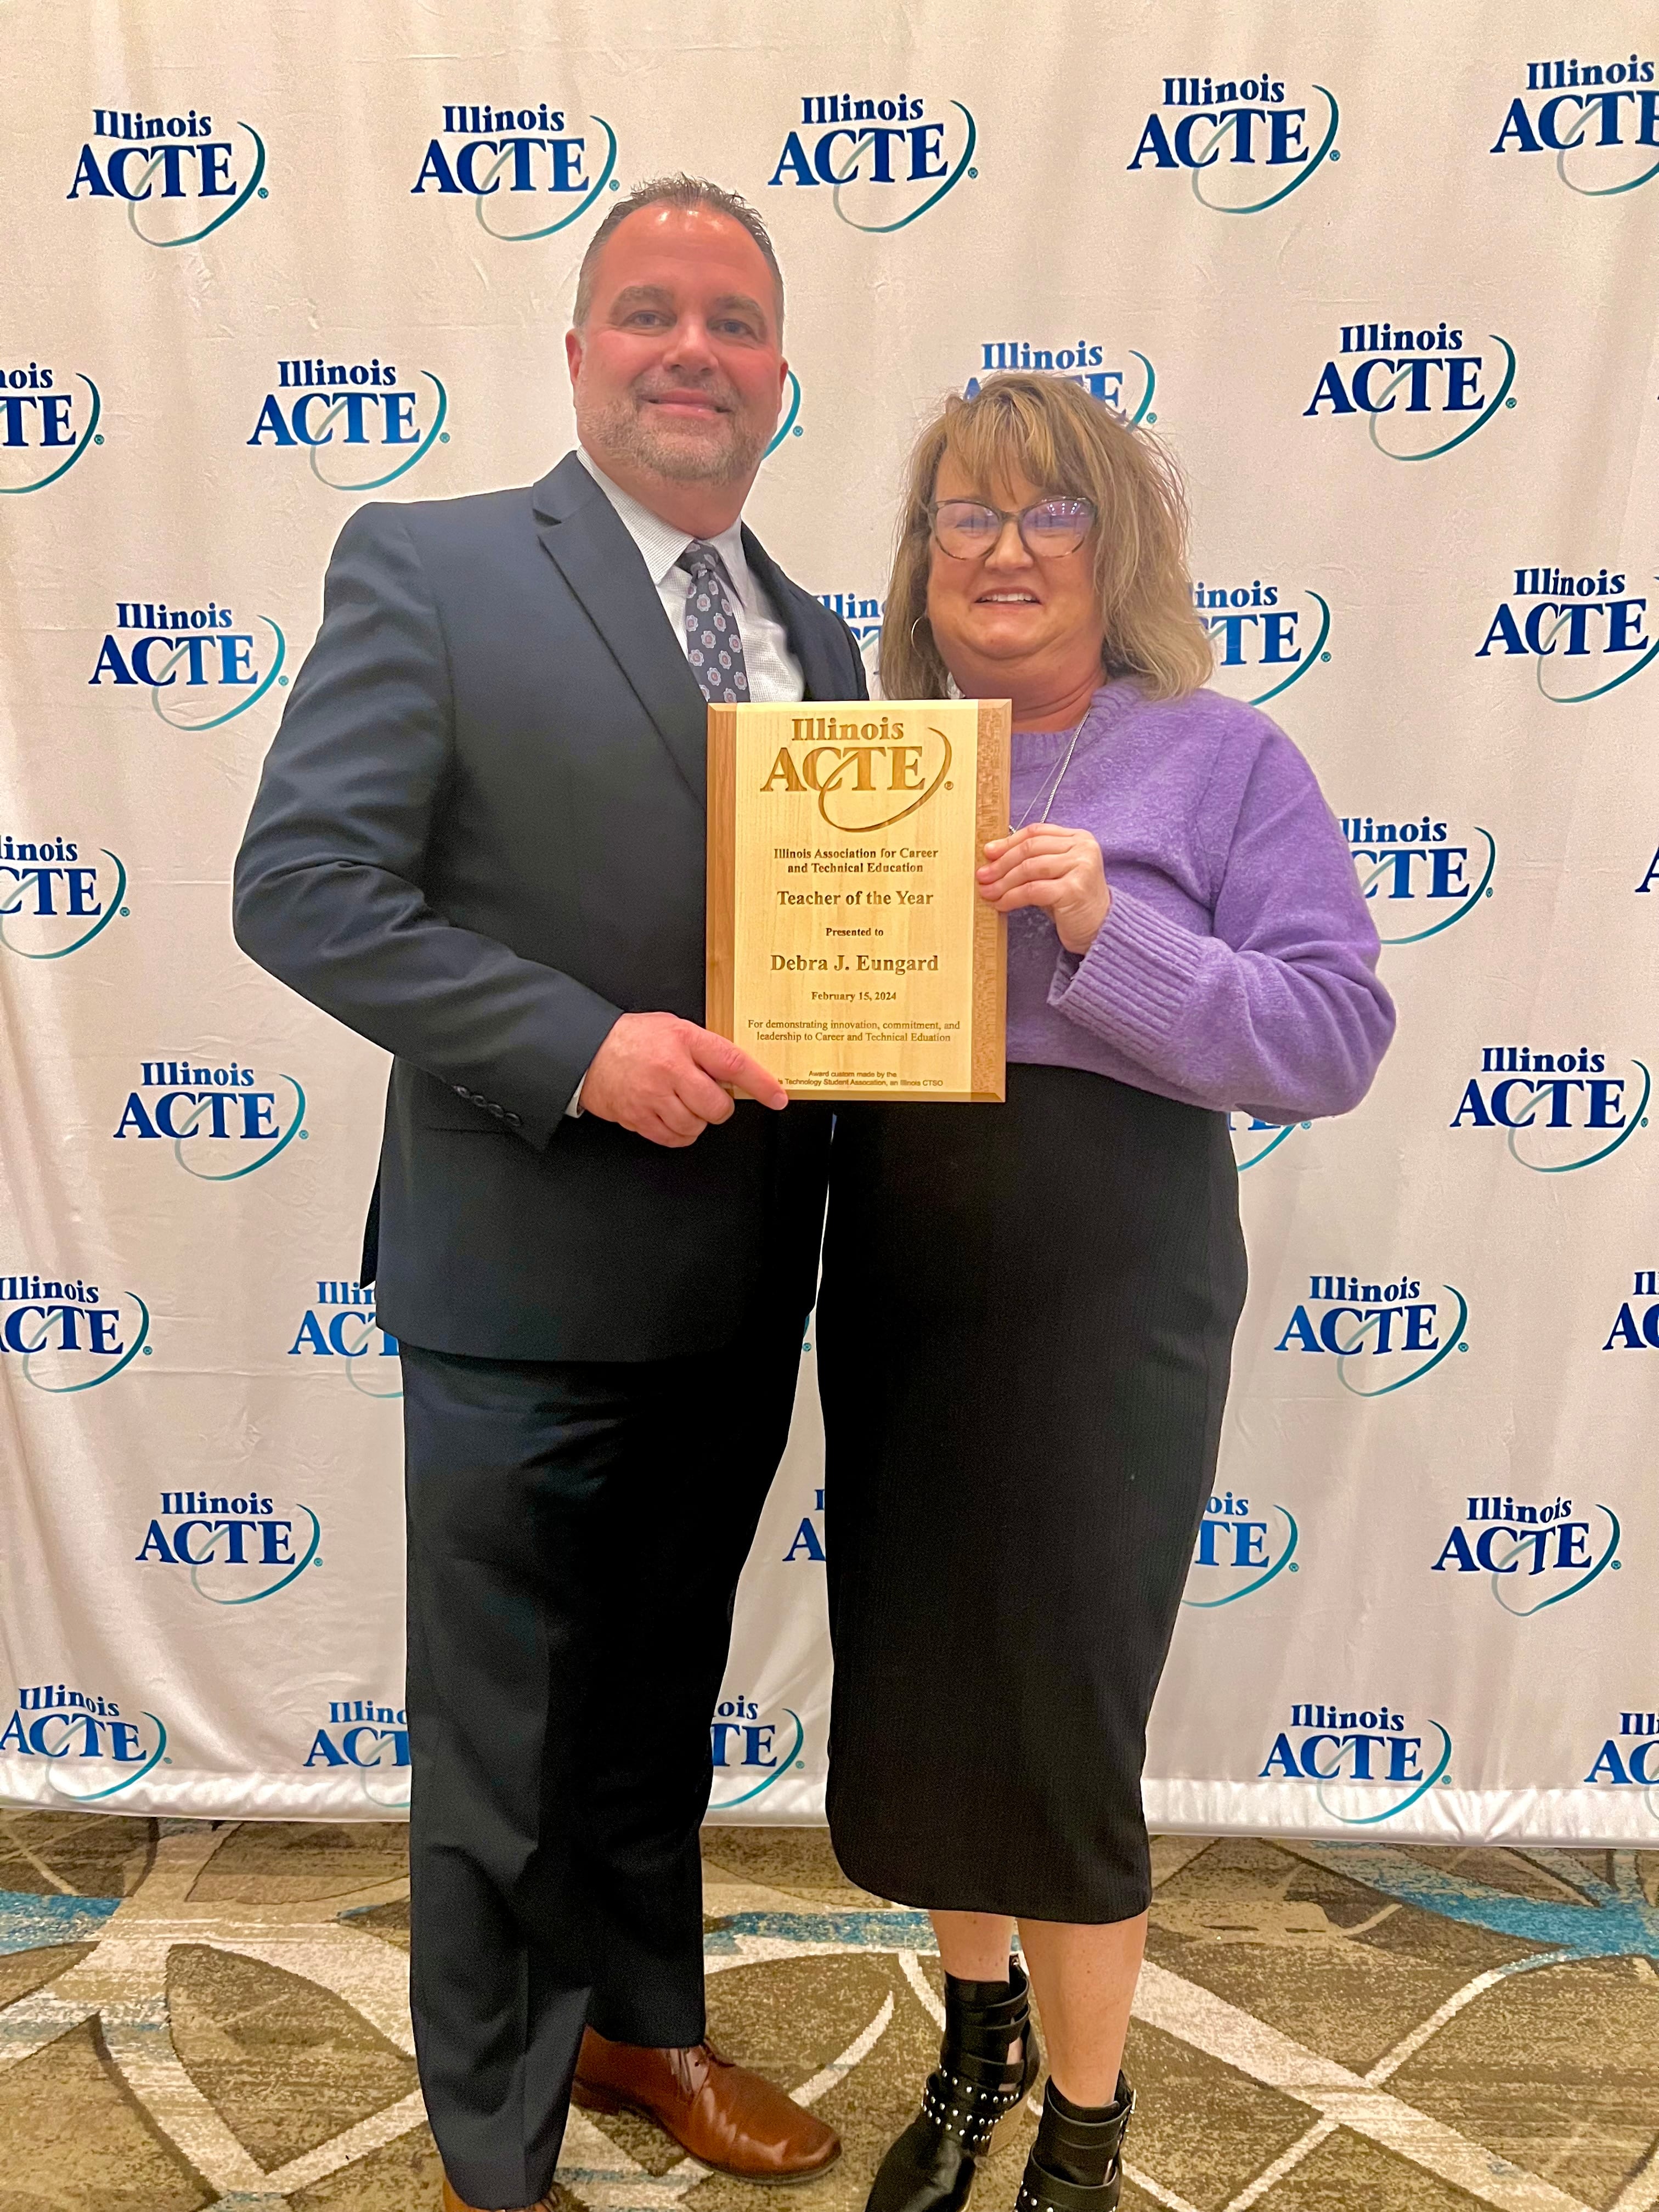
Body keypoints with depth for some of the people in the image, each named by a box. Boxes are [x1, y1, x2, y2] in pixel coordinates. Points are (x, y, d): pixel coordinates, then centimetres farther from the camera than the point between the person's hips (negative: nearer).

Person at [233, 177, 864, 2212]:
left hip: (736, 1298, 6)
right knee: (502, 1751, 13)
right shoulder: (430, 569, -7)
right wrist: (583, 1046, -23)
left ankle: (641, 2024, 50)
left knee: (658, 1713, 24)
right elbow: (299, 887, -13)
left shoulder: (816, 644, 11)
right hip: (524, 1290, -5)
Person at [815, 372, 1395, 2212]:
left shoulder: (1221, 759, -1)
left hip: (1102, 1296, -4)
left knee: (1050, 1707, 5)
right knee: (910, 1692, 15)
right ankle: (978, 2031, 45)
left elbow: (1335, 1034, -10)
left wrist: (1110, 931, -21)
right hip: (892, 1285, 4)